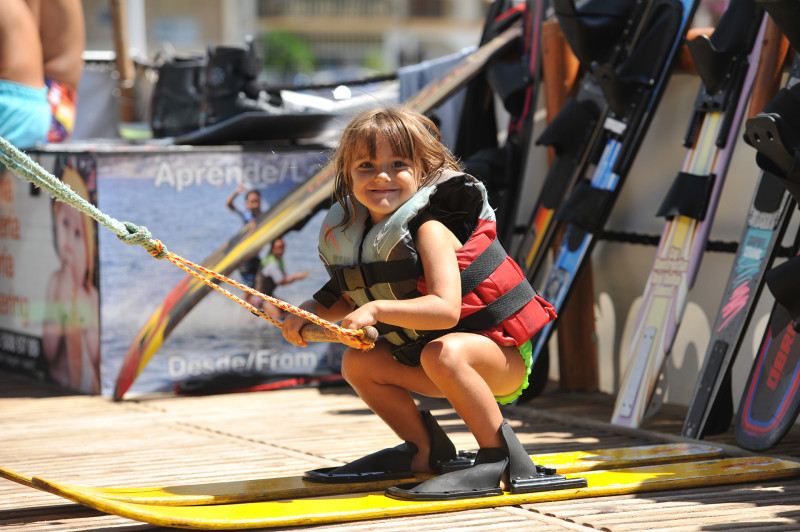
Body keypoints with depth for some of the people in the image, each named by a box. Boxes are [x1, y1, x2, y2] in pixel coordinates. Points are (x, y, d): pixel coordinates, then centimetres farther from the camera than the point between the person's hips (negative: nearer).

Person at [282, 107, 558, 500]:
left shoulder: (429, 229, -25)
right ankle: (425, 451, 18)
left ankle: (502, 459, -26)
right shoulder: (351, 234, 0)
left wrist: (377, 310, -43)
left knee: (442, 353, -37)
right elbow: (350, 298, 14)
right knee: (359, 362, 4)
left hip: (502, 353, -9)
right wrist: (310, 311, -4)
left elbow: (446, 309, -37)